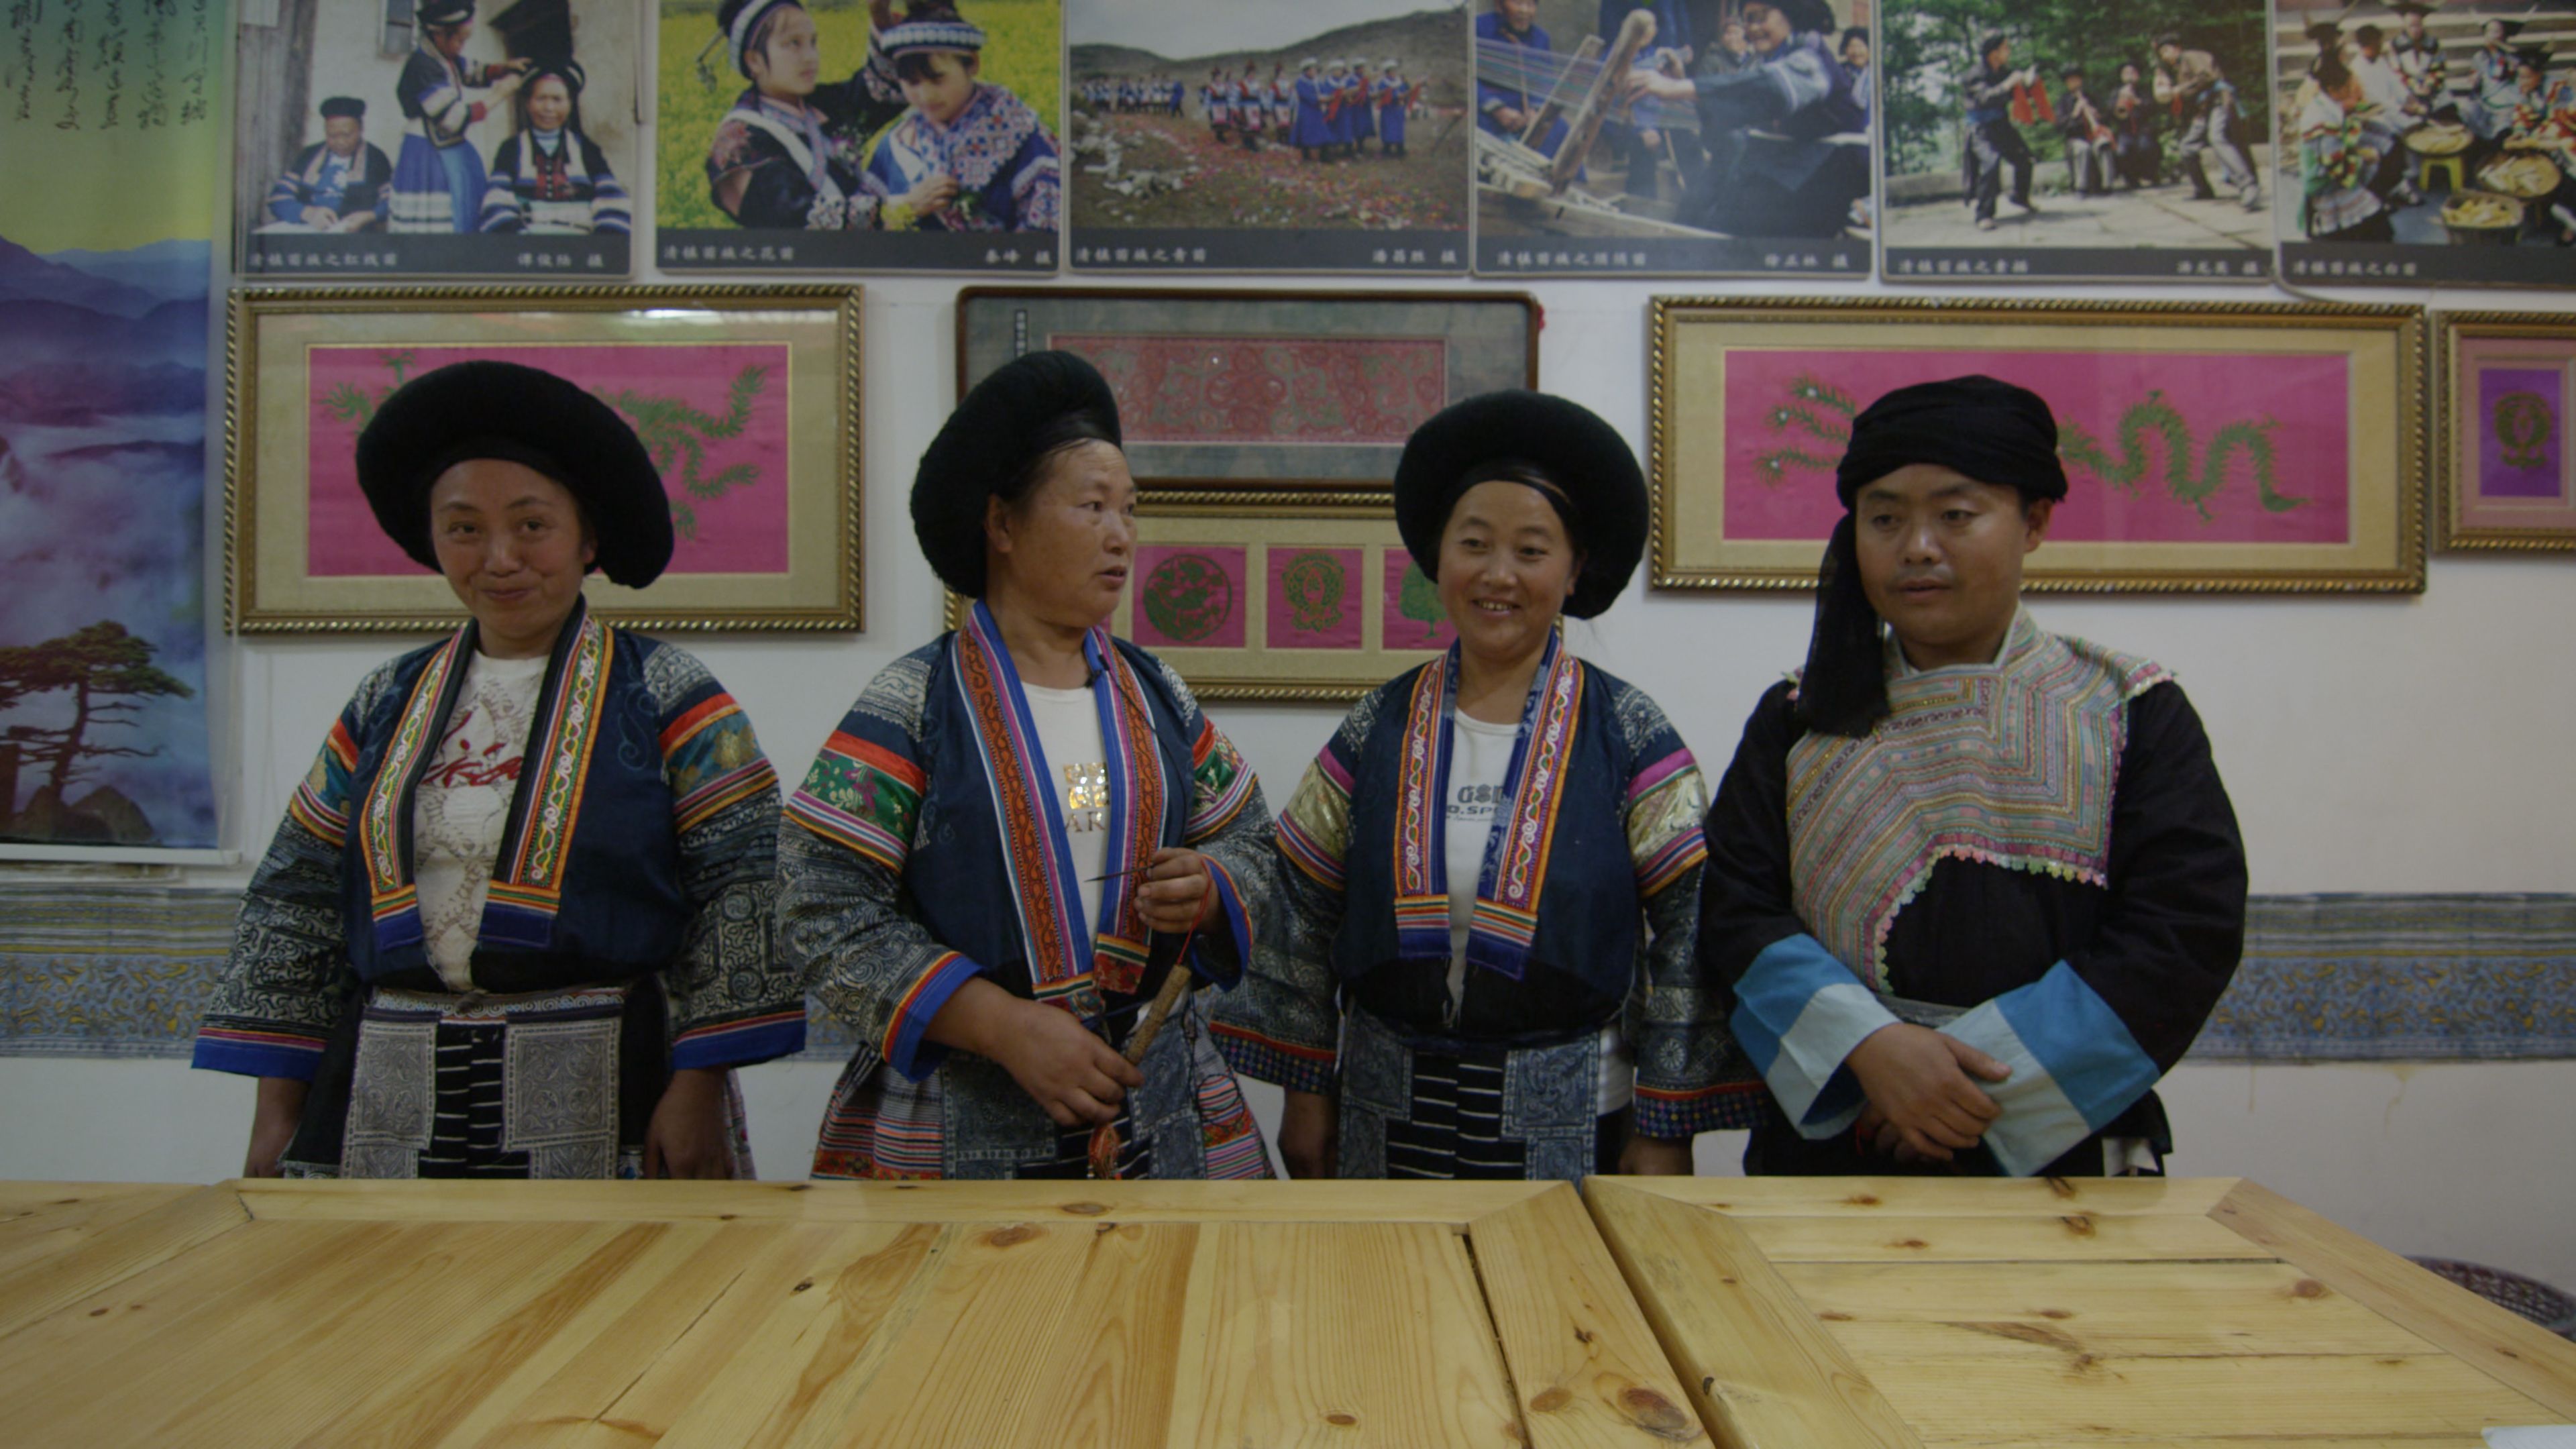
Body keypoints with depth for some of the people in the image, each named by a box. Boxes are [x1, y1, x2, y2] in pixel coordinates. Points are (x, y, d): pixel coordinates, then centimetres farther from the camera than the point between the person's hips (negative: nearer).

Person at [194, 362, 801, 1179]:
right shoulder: (386, 705, 10)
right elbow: (296, 905, 12)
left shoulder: (663, 695, -3)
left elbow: (741, 893, -10)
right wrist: (278, 1115, 8)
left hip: (604, 1104, -3)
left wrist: (699, 1089, -15)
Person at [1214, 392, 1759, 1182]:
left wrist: (1666, 1130, -9)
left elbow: (1691, 931, -8)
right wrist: (1306, 1091, 3)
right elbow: (1304, 910, 4)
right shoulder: (1380, 726, 0)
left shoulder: (1626, 732, -6)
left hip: (1567, 1124, -2)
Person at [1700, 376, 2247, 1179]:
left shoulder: (2130, 713, 1)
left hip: (2061, 1156, 0)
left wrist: (1988, 1077, -17)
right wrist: (1867, 1044, -20)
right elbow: (1736, 910, -4)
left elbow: (2189, 929, -9)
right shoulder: (1800, 719, 4)